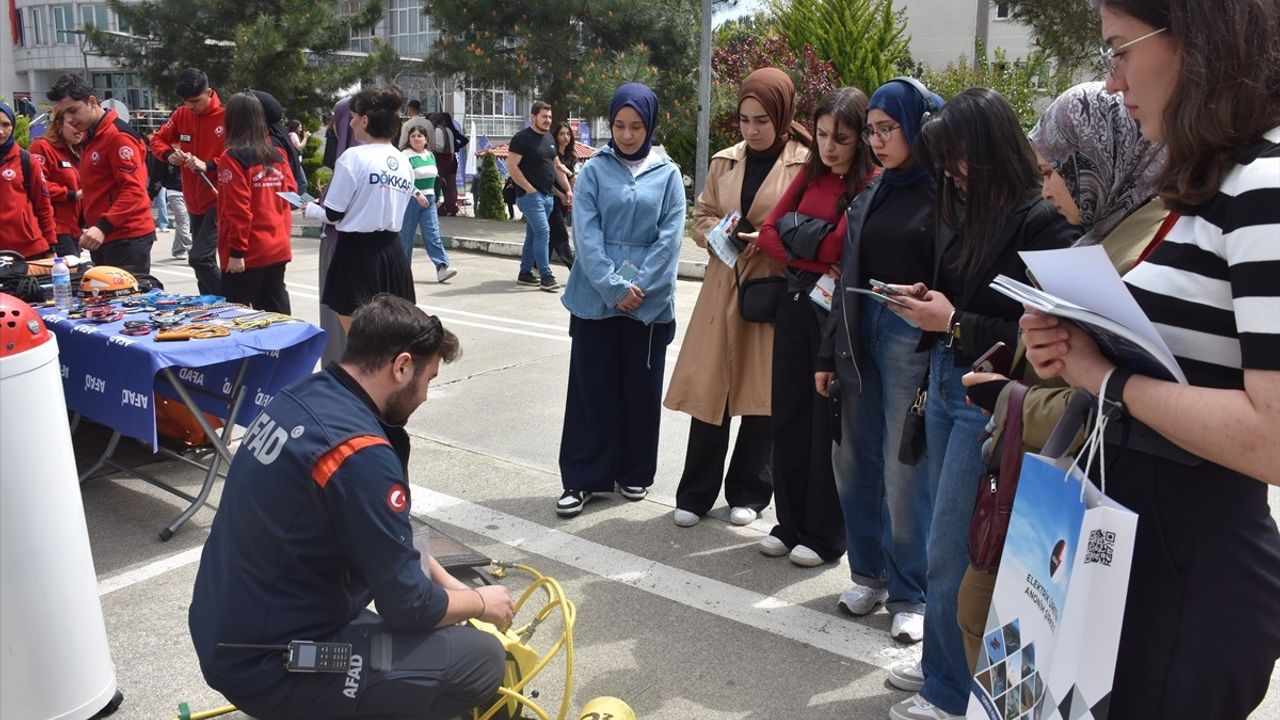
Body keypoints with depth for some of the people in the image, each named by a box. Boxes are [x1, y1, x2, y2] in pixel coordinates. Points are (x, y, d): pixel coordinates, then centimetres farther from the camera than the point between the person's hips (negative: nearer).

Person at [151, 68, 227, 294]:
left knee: (199, 258, -17)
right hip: (194, 202, 7)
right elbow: (157, 140, 14)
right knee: (204, 260, 13)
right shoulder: (181, 115, 6)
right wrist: (169, 155, -8)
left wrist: (207, 165, -27)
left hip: (218, 201, -7)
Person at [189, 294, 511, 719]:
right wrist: (480, 602, 1)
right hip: (269, 668, -9)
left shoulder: (303, 397, 1)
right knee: (481, 659, -9)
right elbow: (410, 605, -18)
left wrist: (447, 582, 11)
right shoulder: (359, 452, -27)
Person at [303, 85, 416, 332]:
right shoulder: (404, 162, 8)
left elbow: (333, 214, -8)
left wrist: (310, 209, 15)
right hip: (392, 252, 6)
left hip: (357, 252, -6)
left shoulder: (354, 157, -10)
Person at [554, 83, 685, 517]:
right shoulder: (594, 170, 2)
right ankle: (583, 478, 11)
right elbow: (586, 234, -5)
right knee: (591, 387, 2)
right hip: (596, 297, 0)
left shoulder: (668, 174, 4)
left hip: (650, 300, 1)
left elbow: (669, 237, -3)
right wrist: (613, 287, -15)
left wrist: (638, 287, -12)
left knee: (641, 387, 9)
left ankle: (635, 473, 24)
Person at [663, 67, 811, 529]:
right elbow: (701, 217, 17)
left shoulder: (805, 164, -5)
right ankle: (696, 492, 17)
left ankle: (748, 491, 23)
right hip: (722, 289, 4)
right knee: (708, 389, 4)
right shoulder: (724, 162, 10)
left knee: (763, 396, 6)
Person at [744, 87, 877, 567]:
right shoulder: (810, 175, 10)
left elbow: (837, 247, -21)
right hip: (796, 304, 7)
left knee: (828, 423, 4)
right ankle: (789, 523, 26)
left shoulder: (872, 185, -12)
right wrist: (816, 260, -10)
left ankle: (824, 536, 19)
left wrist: (792, 230, -7)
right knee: (788, 414, 12)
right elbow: (768, 233, 4)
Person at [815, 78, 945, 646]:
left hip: (914, 341, -7)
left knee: (905, 472, -1)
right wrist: (828, 353, 14)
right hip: (860, 335, 7)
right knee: (854, 461, 10)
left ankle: (910, 595, 16)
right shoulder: (873, 195, 14)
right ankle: (869, 573, 28)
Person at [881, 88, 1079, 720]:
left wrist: (954, 324, -16)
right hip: (945, 388, 8)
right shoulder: (972, 211, 8)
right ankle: (942, 662, 34)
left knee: (951, 549, 1)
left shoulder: (1042, 221, -15)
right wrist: (928, 300, 1)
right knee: (951, 541, 17)